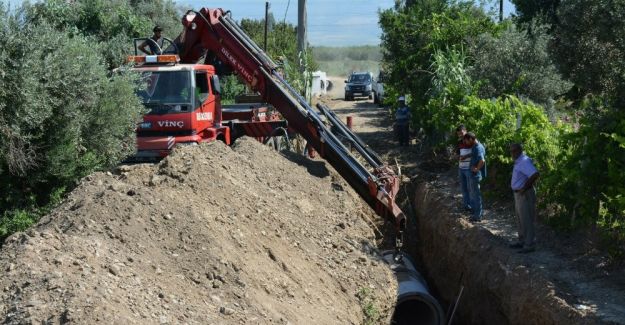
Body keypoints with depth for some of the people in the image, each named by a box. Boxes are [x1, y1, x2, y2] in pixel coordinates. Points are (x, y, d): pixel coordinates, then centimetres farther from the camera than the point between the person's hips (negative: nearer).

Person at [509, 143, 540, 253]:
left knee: (526, 220, -5)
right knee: (520, 219, 19)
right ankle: (522, 241, 30)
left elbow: (535, 174, -32)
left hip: (525, 194, -11)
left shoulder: (524, 161, -20)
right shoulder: (519, 161, 12)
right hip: (518, 194, 11)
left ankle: (529, 245, 1)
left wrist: (525, 187, -24)